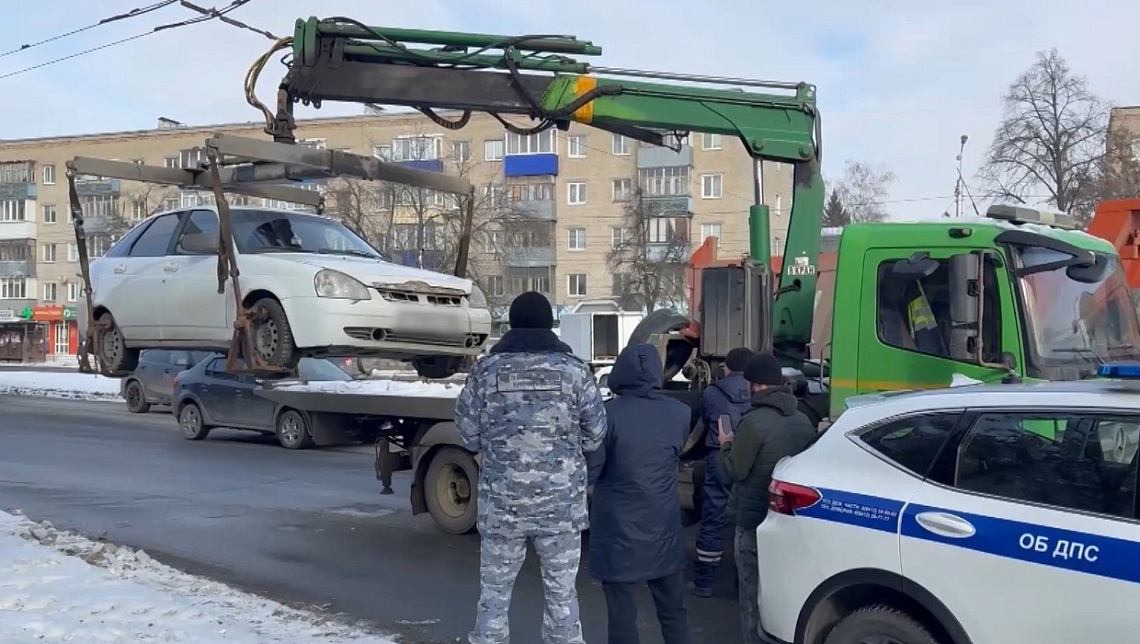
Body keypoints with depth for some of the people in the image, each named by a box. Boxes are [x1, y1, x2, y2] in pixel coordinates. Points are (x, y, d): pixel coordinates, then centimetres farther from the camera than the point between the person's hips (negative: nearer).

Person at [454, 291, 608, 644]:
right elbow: (596, 436, 1)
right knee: (561, 593, 13)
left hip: (502, 502, 0)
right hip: (562, 502, 0)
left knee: (494, 593, 13)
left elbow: (469, 436, 1)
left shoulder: (485, 369, -3)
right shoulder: (574, 369, -4)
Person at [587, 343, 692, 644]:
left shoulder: (609, 413, -16)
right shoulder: (680, 413, -2)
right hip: (664, 529, 4)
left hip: (619, 531, -4)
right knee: (673, 612, 18)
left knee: (623, 617, 6)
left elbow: (589, 470, -12)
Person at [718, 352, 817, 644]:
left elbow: (734, 472, -16)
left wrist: (726, 446, 3)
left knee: (754, 591, 4)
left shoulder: (754, 422, -20)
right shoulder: (804, 421, 4)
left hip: (754, 519, -7)